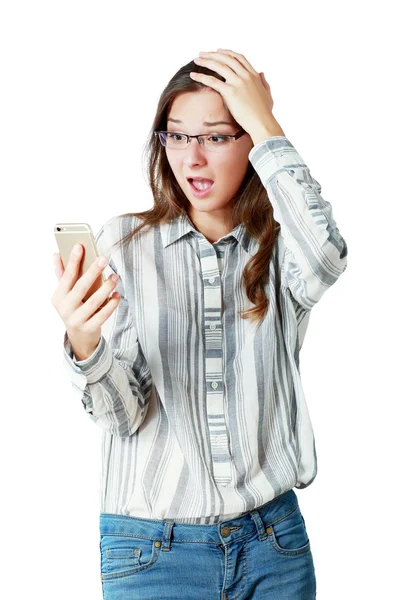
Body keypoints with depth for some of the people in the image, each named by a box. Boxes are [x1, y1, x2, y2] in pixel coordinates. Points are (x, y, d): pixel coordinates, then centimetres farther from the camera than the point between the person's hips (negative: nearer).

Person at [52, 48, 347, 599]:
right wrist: (83, 345, -30)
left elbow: (325, 259, -27)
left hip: (273, 538, 1)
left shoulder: (280, 248, -1)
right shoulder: (125, 242, -3)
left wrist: (264, 123, -19)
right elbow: (124, 413, -8)